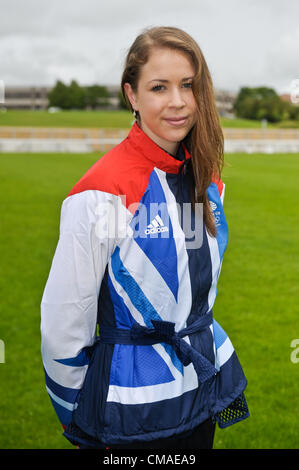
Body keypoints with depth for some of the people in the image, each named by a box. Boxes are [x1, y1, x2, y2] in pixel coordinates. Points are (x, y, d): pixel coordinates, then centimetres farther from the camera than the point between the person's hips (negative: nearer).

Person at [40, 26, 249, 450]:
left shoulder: (208, 180, 0)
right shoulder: (104, 192, -22)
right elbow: (64, 320, -17)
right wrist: (80, 422, -7)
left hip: (206, 382, 6)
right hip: (136, 402, -6)